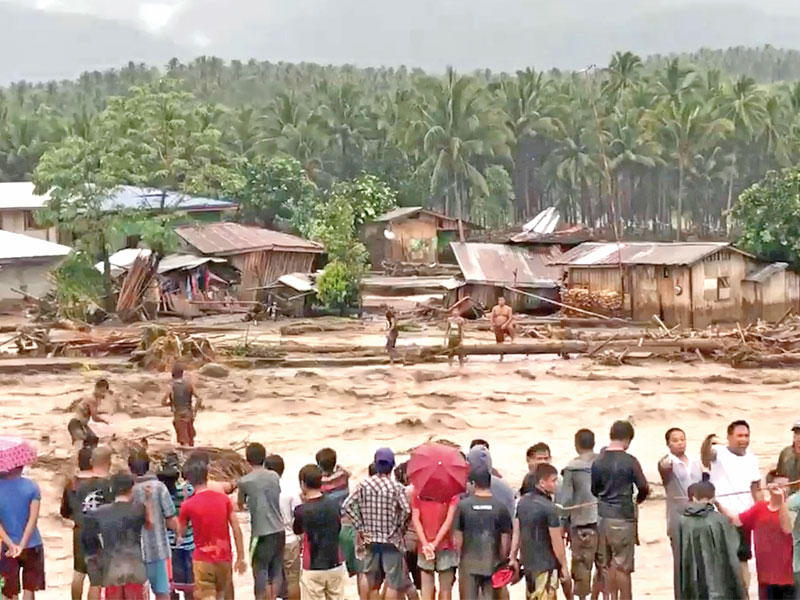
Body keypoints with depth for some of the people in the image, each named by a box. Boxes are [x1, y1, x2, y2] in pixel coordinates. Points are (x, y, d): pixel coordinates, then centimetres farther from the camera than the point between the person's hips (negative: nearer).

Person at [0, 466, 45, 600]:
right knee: (29, 589, 12)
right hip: (32, 545, 0)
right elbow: (33, 519, -15)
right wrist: (22, 545, -20)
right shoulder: (32, 486, -7)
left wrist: (11, 545, -18)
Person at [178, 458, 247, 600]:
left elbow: (181, 533, 5)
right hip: (224, 558, 3)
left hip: (203, 560, -3)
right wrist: (241, 557, 5)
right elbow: (236, 529, -2)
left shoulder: (188, 505, -8)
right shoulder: (223, 498, 0)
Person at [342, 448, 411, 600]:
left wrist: (360, 527, 0)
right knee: (393, 582, 3)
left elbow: (347, 505, -7)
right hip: (391, 541, -4)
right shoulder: (397, 487, -11)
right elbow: (406, 510, -23)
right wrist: (400, 527, -6)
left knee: (368, 574, 23)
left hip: (371, 539, 4)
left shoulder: (364, 485, -2)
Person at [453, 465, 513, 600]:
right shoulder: (500, 507, -6)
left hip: (468, 564, -1)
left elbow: (457, 539, -4)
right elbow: (505, 541, -3)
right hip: (493, 564, 1)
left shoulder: (463, 505, -8)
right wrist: (502, 560, 11)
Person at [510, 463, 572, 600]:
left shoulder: (522, 502, 3)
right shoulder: (549, 508, -19)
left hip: (528, 562, 8)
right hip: (546, 564, -8)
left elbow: (516, 533, 8)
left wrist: (513, 558, 14)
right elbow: (556, 541, -16)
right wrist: (564, 566, -8)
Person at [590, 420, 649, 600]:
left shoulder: (598, 461, 2)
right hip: (623, 517, -4)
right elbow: (643, 488, -6)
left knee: (606, 565, 11)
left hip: (602, 516, 5)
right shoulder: (629, 461, -11)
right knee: (623, 565, 1)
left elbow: (593, 489, 7)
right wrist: (637, 500, 16)